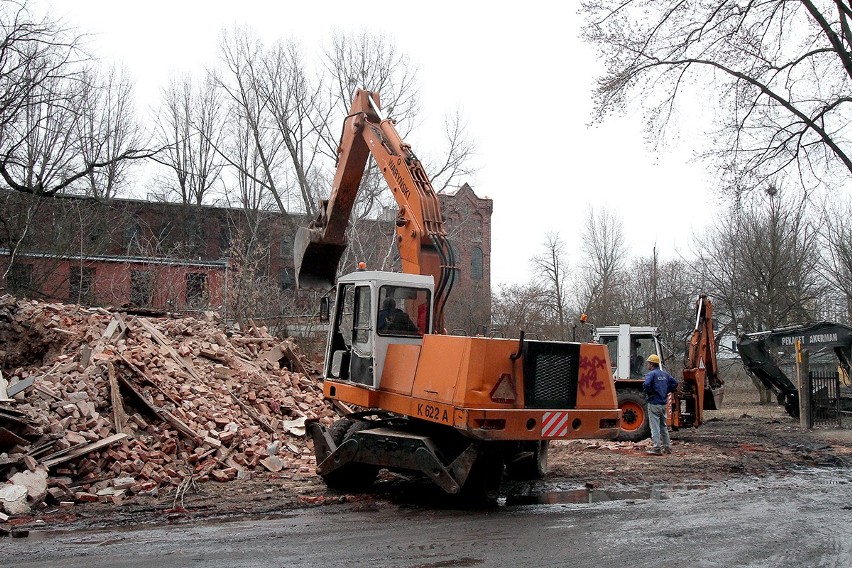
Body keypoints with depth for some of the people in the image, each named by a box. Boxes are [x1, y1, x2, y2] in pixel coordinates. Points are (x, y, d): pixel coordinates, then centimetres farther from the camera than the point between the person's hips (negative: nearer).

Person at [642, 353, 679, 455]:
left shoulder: (651, 374, -12)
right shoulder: (664, 374, 11)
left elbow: (646, 384, -29)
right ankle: (667, 447, 22)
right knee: (664, 426, 17)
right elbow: (674, 383, 17)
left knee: (655, 426, -4)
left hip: (654, 404, -7)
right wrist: (666, 392, 15)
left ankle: (657, 449, -6)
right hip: (663, 404, 7)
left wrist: (649, 394, -13)